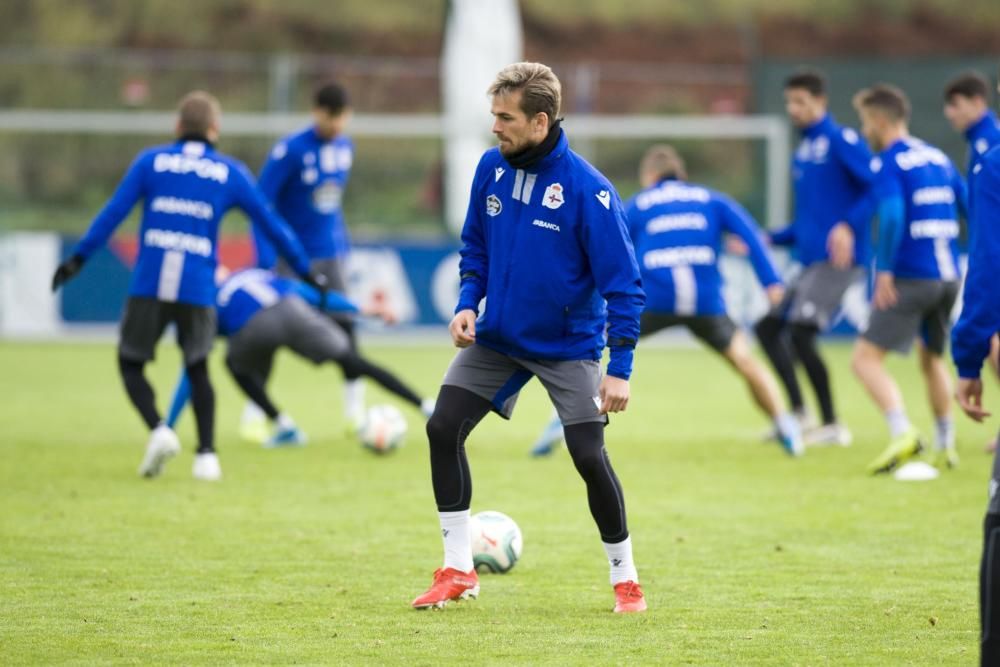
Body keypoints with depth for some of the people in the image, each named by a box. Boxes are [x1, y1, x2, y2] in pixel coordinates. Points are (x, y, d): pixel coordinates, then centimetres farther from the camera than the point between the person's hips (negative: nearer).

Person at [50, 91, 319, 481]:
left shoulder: (151, 161, 6)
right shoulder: (231, 173, 8)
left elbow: (114, 212, 0)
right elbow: (270, 223, 13)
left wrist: (79, 258, 2)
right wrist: (304, 271, 24)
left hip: (149, 286, -1)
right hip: (198, 290, 1)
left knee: (130, 364, 12)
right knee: (197, 369, 17)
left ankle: (158, 431, -11)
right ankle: (206, 456, 7)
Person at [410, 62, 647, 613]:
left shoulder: (588, 188, -21)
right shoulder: (491, 168, -5)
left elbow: (621, 280, -17)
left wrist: (620, 368, -21)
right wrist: (467, 304, -7)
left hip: (568, 345, -5)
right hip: (496, 337, 5)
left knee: (589, 456, -10)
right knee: (443, 428, -6)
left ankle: (625, 579, 11)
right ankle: (457, 571, 5)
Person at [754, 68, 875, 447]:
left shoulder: (841, 140, -8)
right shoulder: (802, 152, 19)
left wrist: (850, 226, -29)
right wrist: (768, 240, 21)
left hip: (837, 260, -10)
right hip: (810, 262, 10)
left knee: (801, 334, -16)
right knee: (768, 327, 10)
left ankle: (832, 426, -8)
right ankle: (798, 412, 15)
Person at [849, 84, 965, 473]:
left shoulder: (888, 163, -7)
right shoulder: (938, 159, 15)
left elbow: (892, 215, -22)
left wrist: (885, 270, -19)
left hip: (911, 277, -8)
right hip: (948, 275, 8)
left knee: (866, 358, -8)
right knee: (932, 359, 24)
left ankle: (902, 431, -25)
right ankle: (945, 446, 24)